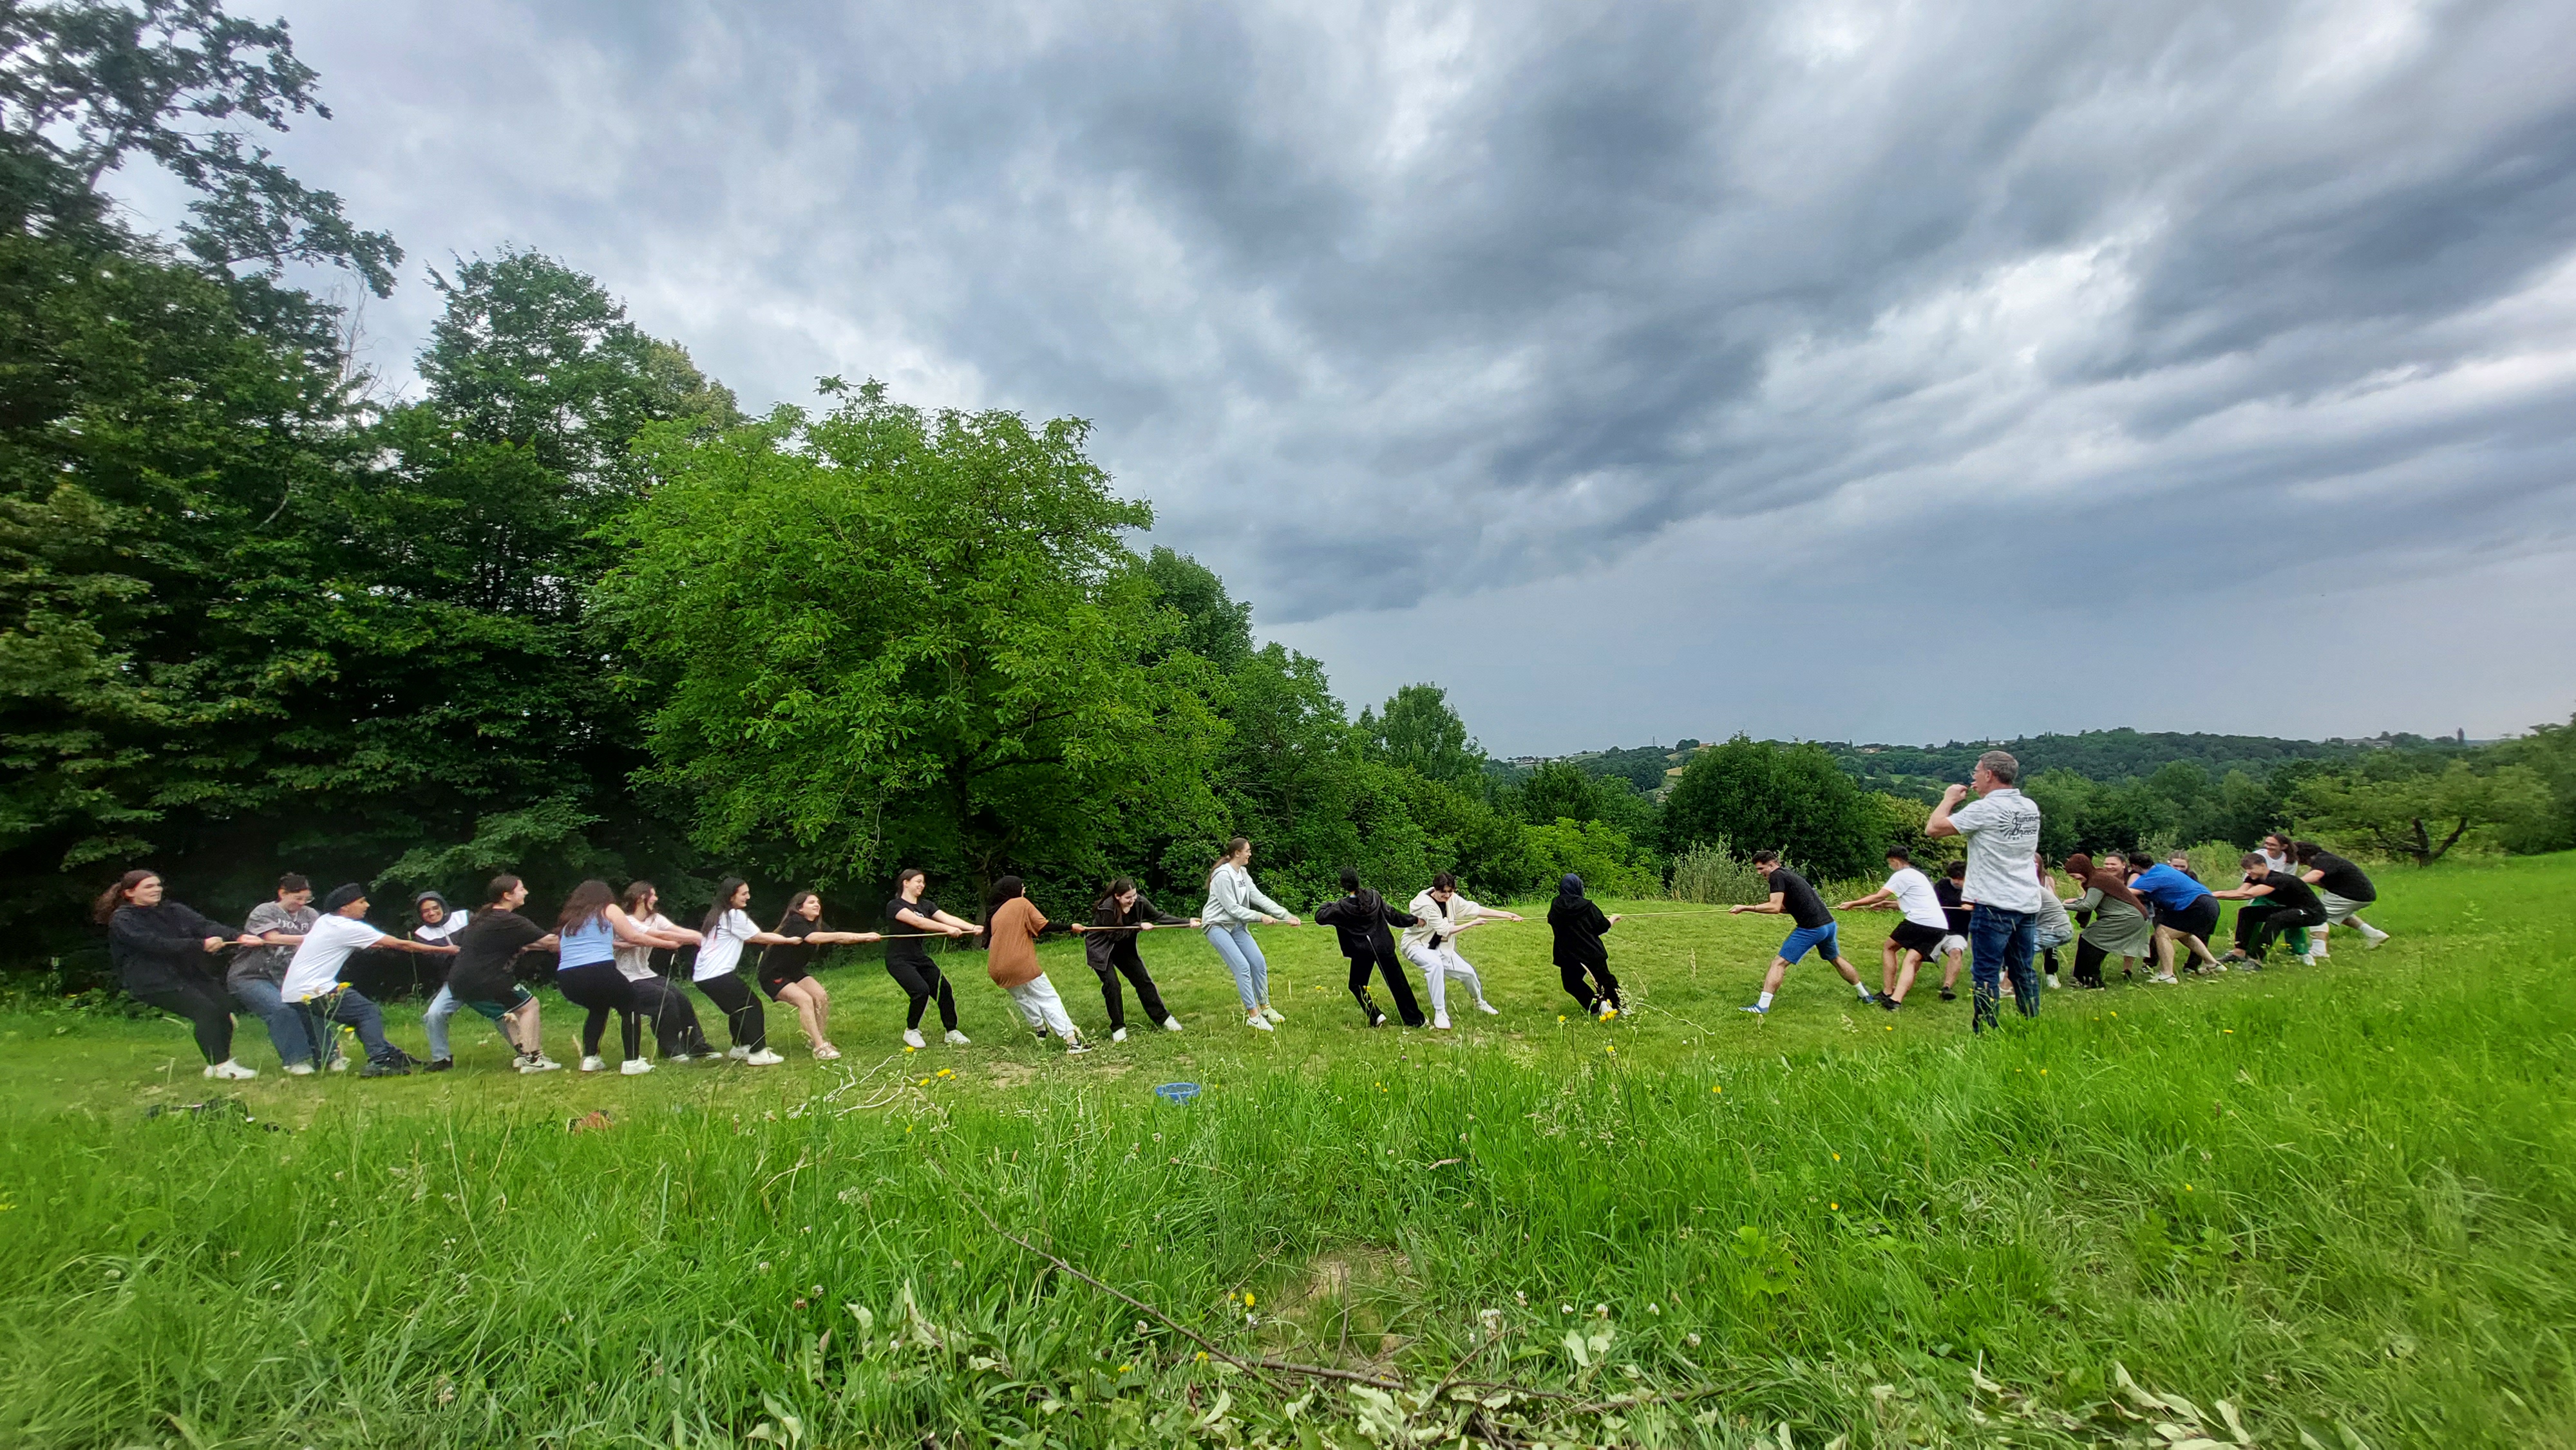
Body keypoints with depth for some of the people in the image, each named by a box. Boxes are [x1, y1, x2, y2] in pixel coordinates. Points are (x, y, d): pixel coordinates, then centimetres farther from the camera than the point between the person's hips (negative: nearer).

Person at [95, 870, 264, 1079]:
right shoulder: (122, 921, -6)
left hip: (186, 973, 6)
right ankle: (220, 1066, -14)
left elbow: (205, 925, -5)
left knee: (224, 1005, -11)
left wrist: (239, 937, -24)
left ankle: (222, 1062, -2)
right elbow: (157, 945, -21)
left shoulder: (172, 910, 11)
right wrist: (201, 945, -32)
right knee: (206, 1009, -20)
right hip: (153, 981, -6)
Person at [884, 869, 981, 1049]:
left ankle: (952, 1033, 8)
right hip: (899, 960, -6)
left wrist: (973, 927, -22)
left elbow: (947, 918, -6)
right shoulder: (894, 906, -10)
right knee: (921, 990, -24)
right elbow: (917, 921, -25)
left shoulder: (925, 905, 9)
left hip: (920, 958, 6)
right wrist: (947, 929, -34)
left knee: (944, 990, -6)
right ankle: (911, 1031, -1)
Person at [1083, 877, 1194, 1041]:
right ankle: (1117, 1028, -2)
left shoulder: (1139, 902, -18)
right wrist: (1139, 927, -30)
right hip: (1100, 950, -5)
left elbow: (1159, 916, -12)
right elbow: (1114, 935, -26)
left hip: (1124, 948, 5)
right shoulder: (1107, 909, -32)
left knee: (1143, 979, 2)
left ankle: (1163, 1017, 13)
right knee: (1111, 983, -17)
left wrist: (1187, 922, -19)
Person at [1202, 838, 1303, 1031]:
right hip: (1218, 926, -8)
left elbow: (1259, 898, 2)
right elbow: (1232, 908, -20)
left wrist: (1286, 915, -4)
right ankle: (1253, 1016, -10)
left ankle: (1265, 1008, 18)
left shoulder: (1243, 874, 7)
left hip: (1237, 925, 8)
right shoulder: (1223, 875, -19)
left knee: (1259, 963, 3)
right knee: (1242, 966, -17)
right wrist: (1260, 917, -21)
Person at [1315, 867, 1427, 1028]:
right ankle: (1414, 1019, 17)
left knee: (1357, 985, 17)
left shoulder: (1342, 908, -11)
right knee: (1397, 983, 12)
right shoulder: (1374, 897, -3)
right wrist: (1414, 920, 17)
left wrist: (1328, 904, 17)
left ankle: (1376, 1016, 1)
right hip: (1383, 947, 3)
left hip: (1362, 951, -3)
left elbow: (1320, 916, -3)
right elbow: (1392, 915, 5)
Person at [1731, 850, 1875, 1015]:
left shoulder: (1777, 876, -10)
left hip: (1811, 928, -9)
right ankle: (1865, 995, 47)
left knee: (1779, 963, -7)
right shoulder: (1790, 874, 18)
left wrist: (1745, 908, -20)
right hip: (1829, 924, 9)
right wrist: (1760, 907, 6)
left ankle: (1762, 1006, -13)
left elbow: (1775, 907, -20)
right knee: (1836, 959, 32)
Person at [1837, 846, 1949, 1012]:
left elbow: (1878, 897, -5)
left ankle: (1887, 993, 8)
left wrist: (1851, 904, 2)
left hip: (1919, 921, -8)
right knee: (1911, 961, 0)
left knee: (1889, 947, 13)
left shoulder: (1902, 875, -1)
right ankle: (1896, 1000, -17)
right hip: (1941, 925, 8)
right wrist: (1887, 904, 39)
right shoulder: (1919, 876, 27)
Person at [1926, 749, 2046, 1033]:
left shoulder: (1984, 810, -14)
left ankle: (1985, 1034, 2)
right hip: (2028, 904, 7)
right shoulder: (2030, 807, 8)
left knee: (1985, 974, -1)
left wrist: (1949, 799, 2)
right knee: (2023, 972, 16)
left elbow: (1933, 829, -13)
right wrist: (1983, 796, 17)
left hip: (1994, 906, -7)